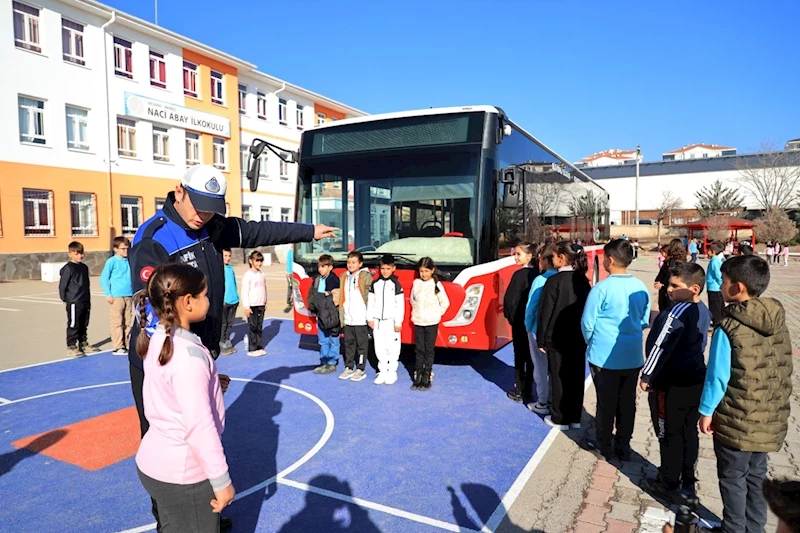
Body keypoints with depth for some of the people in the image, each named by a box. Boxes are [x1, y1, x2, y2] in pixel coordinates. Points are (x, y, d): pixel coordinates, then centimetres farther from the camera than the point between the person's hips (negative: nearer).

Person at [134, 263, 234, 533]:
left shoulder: (157, 340, -1)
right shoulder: (189, 354, -27)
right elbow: (200, 427, -25)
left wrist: (208, 381, 9)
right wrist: (221, 480, -17)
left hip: (155, 462, 8)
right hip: (183, 474, -8)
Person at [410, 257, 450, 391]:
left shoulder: (437, 285, -7)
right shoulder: (416, 283, 1)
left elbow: (445, 302, -1)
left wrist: (436, 314, 0)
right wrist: (416, 312, 8)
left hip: (431, 322, -3)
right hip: (418, 322, 3)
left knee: (429, 349, 3)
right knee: (419, 349, 7)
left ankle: (427, 376, 9)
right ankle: (418, 376, 13)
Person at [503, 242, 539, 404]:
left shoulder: (520, 274, -17)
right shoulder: (538, 273, 2)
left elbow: (510, 299, -18)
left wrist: (510, 316, -3)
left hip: (520, 322, -6)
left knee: (520, 356, 3)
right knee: (531, 357, 12)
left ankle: (520, 392, 11)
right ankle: (529, 391, 21)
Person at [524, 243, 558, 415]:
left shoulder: (540, 280, -18)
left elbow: (531, 307, -15)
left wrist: (528, 326, 0)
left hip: (539, 330, -5)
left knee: (540, 366, 7)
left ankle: (542, 403, 16)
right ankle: (552, 400, 28)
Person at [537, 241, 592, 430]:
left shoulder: (554, 281, -16)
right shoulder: (583, 280, 1)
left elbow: (546, 312, -14)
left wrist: (541, 339, -6)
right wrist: (584, 334, 15)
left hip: (557, 338, -5)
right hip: (579, 337, 6)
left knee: (559, 378, 5)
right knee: (576, 377, 13)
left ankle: (560, 419, 15)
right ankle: (575, 418, 23)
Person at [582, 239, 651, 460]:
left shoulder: (601, 288, -17)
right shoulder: (641, 288, -3)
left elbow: (587, 323, -11)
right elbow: (645, 321, 8)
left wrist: (591, 343, 8)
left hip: (605, 356, -4)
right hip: (633, 356, 4)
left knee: (606, 402, 9)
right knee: (627, 402, 14)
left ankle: (604, 446, 23)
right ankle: (623, 446, 27)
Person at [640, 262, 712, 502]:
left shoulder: (677, 312, -24)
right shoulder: (704, 311, 3)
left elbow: (661, 347, -23)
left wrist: (647, 376, -12)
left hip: (671, 385, -8)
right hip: (696, 381, 9)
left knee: (669, 435, 6)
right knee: (689, 432, 19)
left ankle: (669, 484, 20)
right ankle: (687, 481, 33)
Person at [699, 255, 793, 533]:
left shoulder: (728, 328, -21)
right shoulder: (779, 323, -1)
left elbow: (717, 375, -17)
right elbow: (783, 371, 8)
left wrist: (706, 411, -5)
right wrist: (775, 405, 20)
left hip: (736, 421, -6)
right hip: (769, 419, 6)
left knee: (733, 479, 11)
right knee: (756, 475, 21)